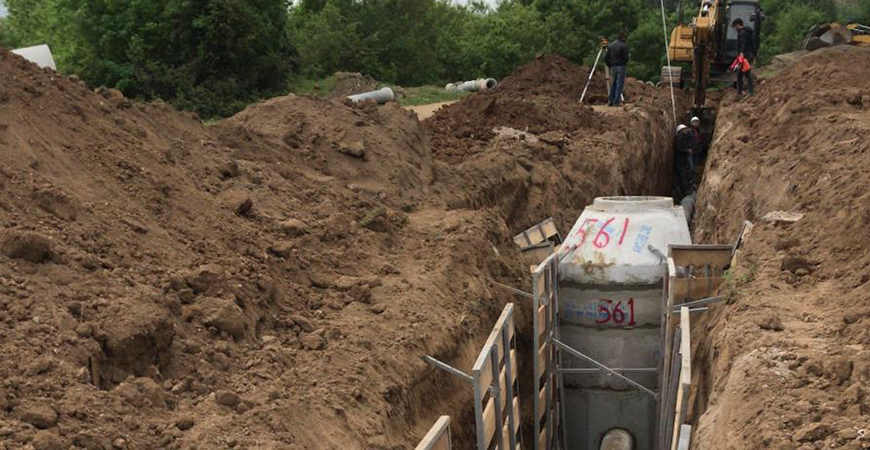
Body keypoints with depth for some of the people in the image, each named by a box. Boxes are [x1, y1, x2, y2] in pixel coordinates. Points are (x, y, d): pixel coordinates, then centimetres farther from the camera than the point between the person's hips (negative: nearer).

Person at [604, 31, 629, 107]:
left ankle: (610, 101, 15)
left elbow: (606, 58, 8)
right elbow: (625, 58, -14)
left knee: (614, 84, 17)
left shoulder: (610, 45, 8)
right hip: (621, 67, -6)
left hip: (613, 67, 6)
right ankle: (616, 102, -2)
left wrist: (609, 65, 19)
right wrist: (625, 62, 8)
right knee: (619, 85, -1)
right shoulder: (624, 46, -11)